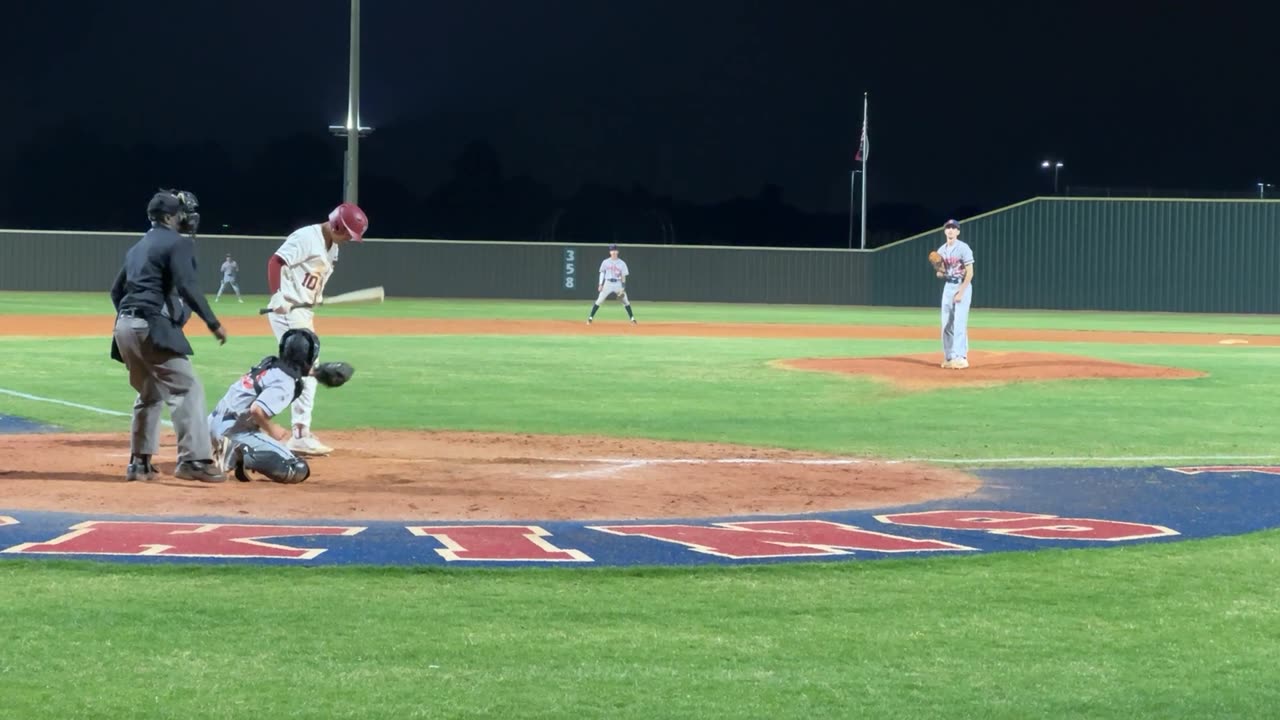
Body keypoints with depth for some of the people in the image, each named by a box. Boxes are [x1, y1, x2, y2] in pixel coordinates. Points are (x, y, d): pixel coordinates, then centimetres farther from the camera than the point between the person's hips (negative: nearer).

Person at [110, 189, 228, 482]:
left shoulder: (138, 247, 22)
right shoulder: (178, 243, -4)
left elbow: (116, 290, 25)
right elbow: (186, 286, -16)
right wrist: (213, 323, -14)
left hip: (124, 326, 9)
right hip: (152, 326, -9)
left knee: (150, 393, 22)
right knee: (186, 388, -10)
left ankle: (139, 462, 22)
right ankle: (193, 460, -21)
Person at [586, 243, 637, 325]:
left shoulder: (622, 263, 0)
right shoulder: (606, 262, 2)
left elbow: (623, 276, 0)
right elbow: (602, 273, 9)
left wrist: (623, 288, -7)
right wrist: (600, 284, 0)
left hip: (618, 284, 0)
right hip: (608, 283, 0)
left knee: (626, 301, 1)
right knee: (599, 301, -7)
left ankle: (632, 318, 10)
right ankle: (590, 318, -4)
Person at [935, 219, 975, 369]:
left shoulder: (963, 248, -10)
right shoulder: (941, 250, 10)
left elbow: (970, 273, -13)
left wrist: (961, 292, -18)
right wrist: (939, 270, -8)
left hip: (962, 286, -7)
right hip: (947, 286, 7)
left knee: (959, 323, -13)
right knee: (946, 324, 5)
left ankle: (961, 357, -15)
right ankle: (949, 357, 10)